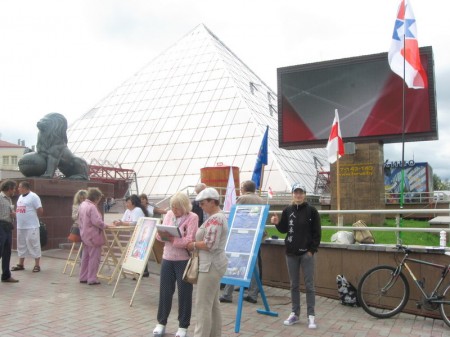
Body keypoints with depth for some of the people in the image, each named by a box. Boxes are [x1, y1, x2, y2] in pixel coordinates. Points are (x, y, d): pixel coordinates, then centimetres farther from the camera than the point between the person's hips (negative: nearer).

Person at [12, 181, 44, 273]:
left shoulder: (33, 196, -12)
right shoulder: (20, 197, 14)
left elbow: (40, 211, -12)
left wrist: (33, 218, -1)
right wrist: (15, 214, 5)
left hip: (31, 227, -9)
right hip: (20, 226, 9)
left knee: (34, 245, -3)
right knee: (21, 245, 15)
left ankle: (37, 265, 4)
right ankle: (21, 264, 26)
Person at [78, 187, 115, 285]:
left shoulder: (82, 205, 10)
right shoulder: (92, 207, -21)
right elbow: (97, 221, -25)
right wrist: (106, 226, -12)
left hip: (85, 235, 9)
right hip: (93, 236, -9)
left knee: (85, 256, 17)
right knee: (94, 258, -1)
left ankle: (83, 277, 24)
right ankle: (92, 279, 3)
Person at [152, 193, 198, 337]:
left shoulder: (192, 217, -11)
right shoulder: (169, 214, 6)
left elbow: (189, 241, -20)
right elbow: (160, 236, 6)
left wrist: (170, 238, -26)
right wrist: (161, 235, -17)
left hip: (184, 260, -4)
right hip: (167, 258, 5)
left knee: (184, 293, 6)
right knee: (165, 291, 11)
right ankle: (161, 322, 27)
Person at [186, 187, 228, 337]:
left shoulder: (215, 219, -19)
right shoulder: (218, 216, 14)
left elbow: (210, 244, -25)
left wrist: (193, 245, -12)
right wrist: (195, 239, 7)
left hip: (210, 266, -11)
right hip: (213, 264, 11)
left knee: (203, 305, -4)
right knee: (213, 303, 16)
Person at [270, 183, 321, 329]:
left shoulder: (311, 210, -4)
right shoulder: (287, 210, 5)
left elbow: (317, 232, -4)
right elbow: (283, 230, 11)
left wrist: (312, 250, -9)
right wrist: (277, 223, -8)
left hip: (306, 253, -3)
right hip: (291, 253, 3)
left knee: (309, 285, 1)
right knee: (294, 285, 11)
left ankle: (311, 316, 10)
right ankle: (295, 313, 21)